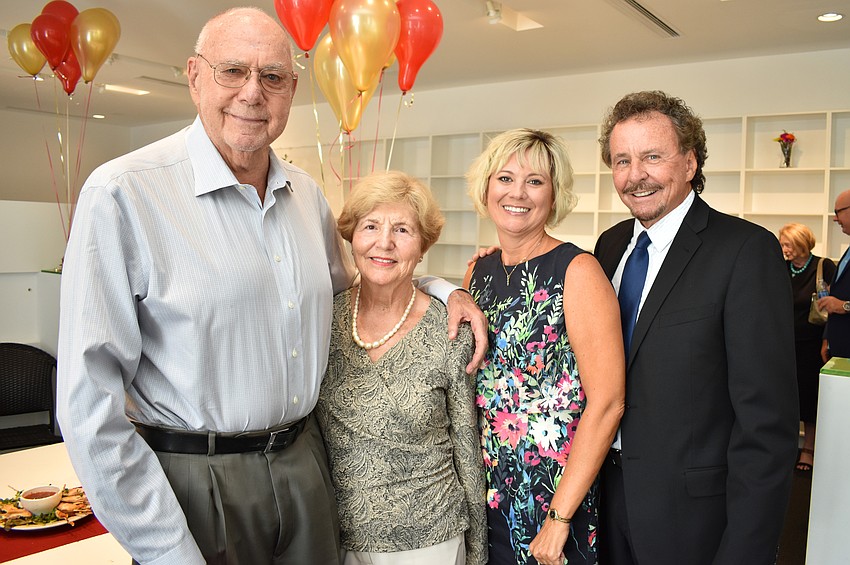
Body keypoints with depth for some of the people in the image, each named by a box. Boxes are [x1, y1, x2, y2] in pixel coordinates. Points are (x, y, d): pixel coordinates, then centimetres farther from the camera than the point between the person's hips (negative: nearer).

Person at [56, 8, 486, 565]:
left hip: (304, 461, 6)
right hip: (197, 480, -5)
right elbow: (92, 398, -16)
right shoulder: (123, 193, -15)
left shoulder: (306, 192, 4)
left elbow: (346, 283, 20)